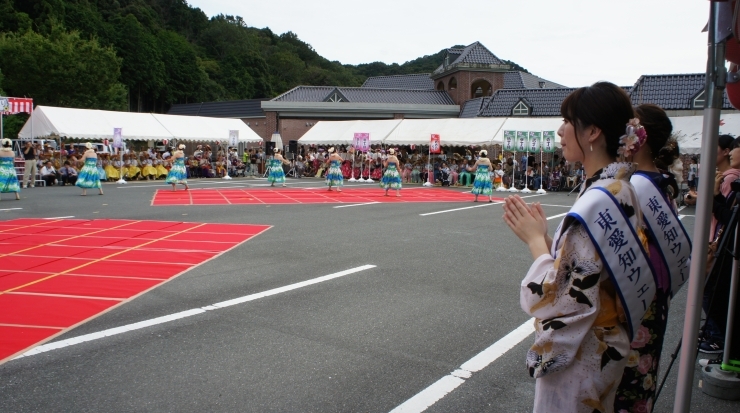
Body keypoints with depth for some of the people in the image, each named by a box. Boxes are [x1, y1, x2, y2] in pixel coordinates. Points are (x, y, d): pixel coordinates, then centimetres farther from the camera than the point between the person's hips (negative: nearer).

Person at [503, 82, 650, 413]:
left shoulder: (597, 202, -26)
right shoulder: (621, 190, 2)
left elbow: (563, 295, -26)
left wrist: (535, 238, -14)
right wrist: (543, 236, 1)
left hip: (578, 358, -9)